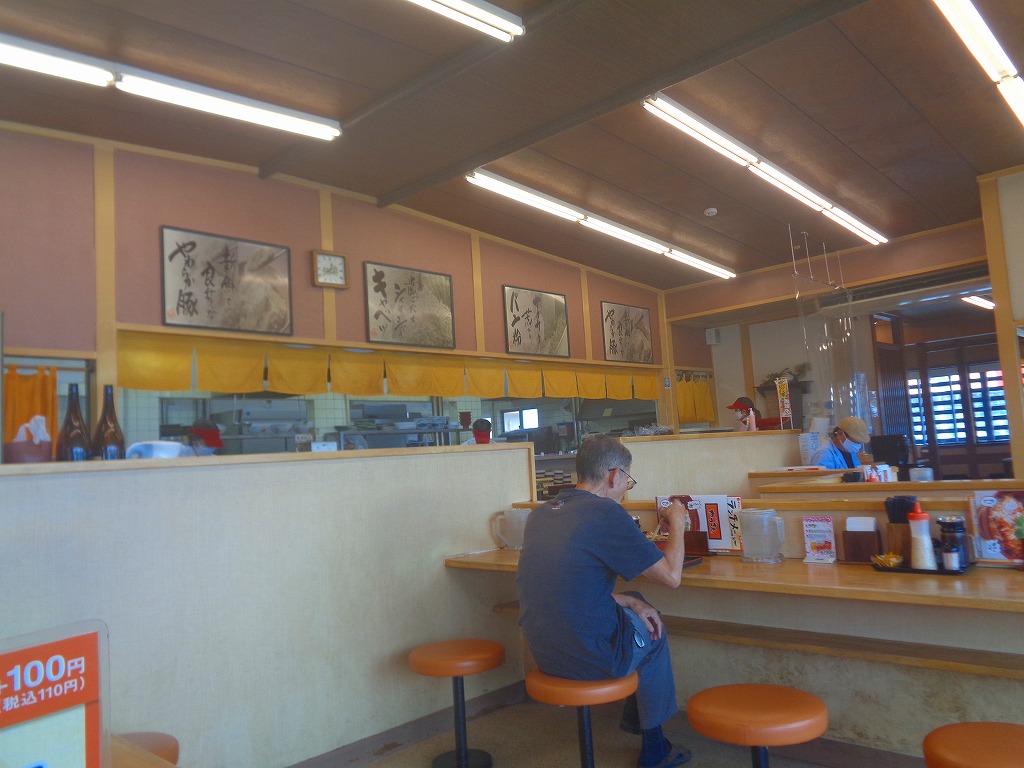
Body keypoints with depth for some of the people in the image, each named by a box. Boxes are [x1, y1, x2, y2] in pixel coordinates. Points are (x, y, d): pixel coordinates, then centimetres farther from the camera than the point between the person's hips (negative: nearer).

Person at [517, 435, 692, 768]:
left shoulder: (541, 513, 4)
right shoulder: (605, 513, -19)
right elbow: (671, 575, -13)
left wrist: (626, 601, 10)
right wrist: (677, 523, 3)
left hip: (544, 651, 7)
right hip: (592, 656, -7)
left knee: (636, 606, 28)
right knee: (654, 632, 24)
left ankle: (635, 715, 42)